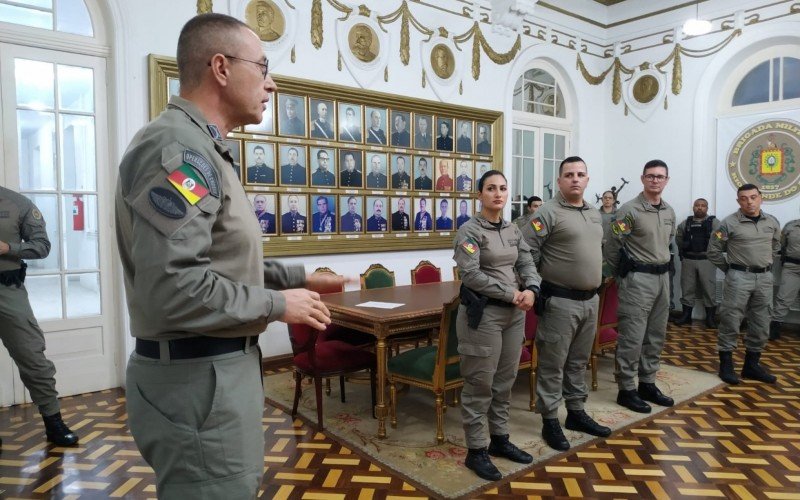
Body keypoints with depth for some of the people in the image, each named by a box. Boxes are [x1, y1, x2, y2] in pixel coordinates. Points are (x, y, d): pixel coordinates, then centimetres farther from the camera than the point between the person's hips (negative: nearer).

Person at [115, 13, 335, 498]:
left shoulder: (202, 150, 15)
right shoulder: (177, 147, -19)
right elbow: (173, 290, -30)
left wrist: (297, 277, 9)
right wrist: (278, 304, -18)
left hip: (220, 367, 10)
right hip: (196, 376, -10)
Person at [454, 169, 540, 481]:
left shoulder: (513, 231, 12)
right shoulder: (469, 231, -9)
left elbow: (527, 264, 7)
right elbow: (471, 274, -18)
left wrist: (531, 290, -15)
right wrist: (511, 295, -18)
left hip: (514, 313, 7)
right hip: (483, 313, -7)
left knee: (505, 381, 15)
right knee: (480, 384, 1)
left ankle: (499, 439, 31)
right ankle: (476, 451, 13)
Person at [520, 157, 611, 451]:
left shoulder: (595, 215, 14)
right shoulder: (548, 213, -11)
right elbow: (526, 252, -15)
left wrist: (598, 278, 19)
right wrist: (534, 286, -13)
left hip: (590, 300, 8)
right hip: (560, 301, -7)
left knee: (579, 361, 18)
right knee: (553, 364, 2)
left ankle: (576, 413, 32)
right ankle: (549, 421, 14)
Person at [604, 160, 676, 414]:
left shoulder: (670, 212, 10)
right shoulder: (630, 210, -12)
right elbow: (611, 247, -10)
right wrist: (622, 274, 0)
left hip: (663, 276, 8)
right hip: (638, 279, -7)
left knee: (656, 336, 14)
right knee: (632, 337, -3)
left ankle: (647, 384, 26)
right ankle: (626, 390, 8)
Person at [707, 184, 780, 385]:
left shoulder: (772, 222, 7)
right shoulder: (730, 223, -8)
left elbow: (776, 247, 23)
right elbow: (713, 250, -3)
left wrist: (766, 266, 15)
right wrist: (729, 269, -1)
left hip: (765, 278, 5)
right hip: (739, 277, -5)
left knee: (761, 325, 10)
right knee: (730, 322, -1)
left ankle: (751, 365, 23)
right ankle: (726, 365, 9)